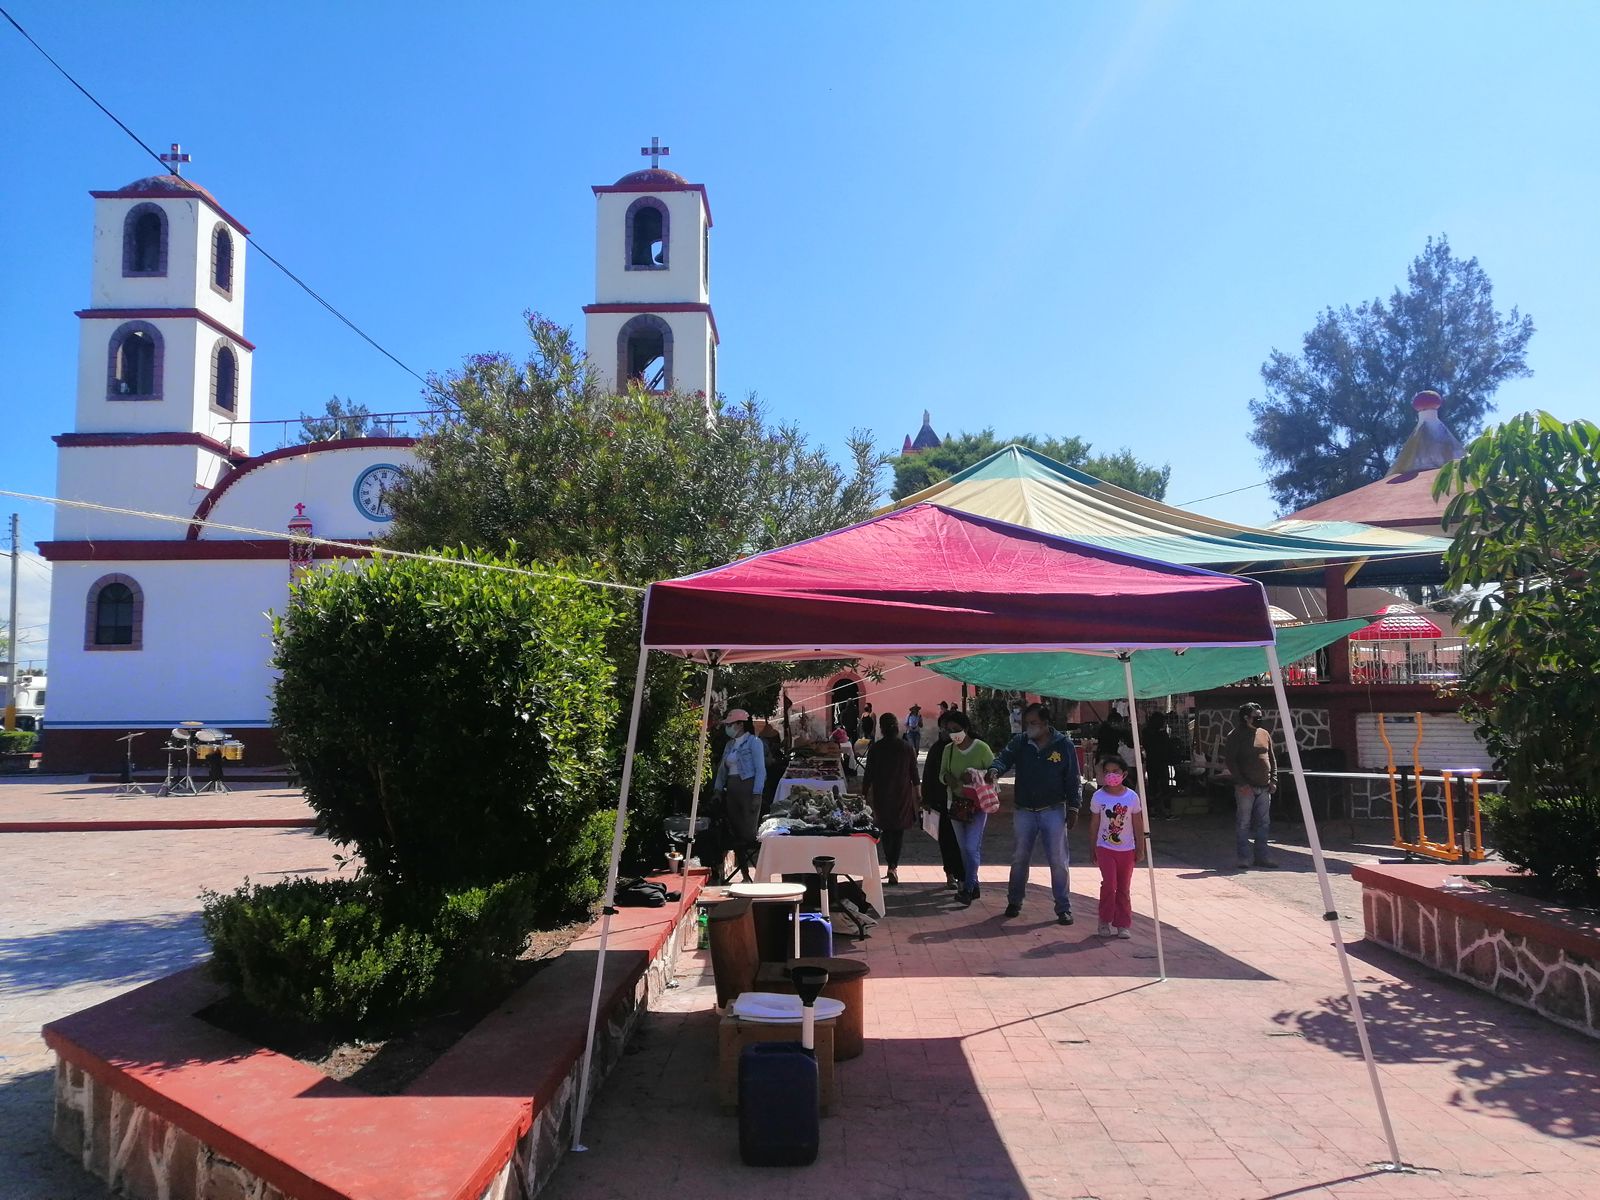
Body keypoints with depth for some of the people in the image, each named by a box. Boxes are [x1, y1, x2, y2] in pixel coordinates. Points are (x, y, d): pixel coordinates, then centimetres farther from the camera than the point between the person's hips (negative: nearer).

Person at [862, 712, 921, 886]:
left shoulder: (876, 748, -7)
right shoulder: (907, 747, -4)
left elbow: (868, 775, -5)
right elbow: (914, 774, 2)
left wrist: (864, 794, 5)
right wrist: (916, 793, 14)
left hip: (882, 795, 0)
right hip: (903, 795, 0)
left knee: (886, 830, 16)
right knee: (899, 830, 5)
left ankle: (891, 865, 17)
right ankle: (894, 866, -7)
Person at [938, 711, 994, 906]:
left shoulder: (982, 748, -11)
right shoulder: (948, 749, 2)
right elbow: (942, 773, 9)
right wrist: (947, 777, -14)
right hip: (957, 803, 5)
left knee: (971, 847, -11)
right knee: (964, 848, 11)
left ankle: (968, 889, -6)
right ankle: (973, 885, 23)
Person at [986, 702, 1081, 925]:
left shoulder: (1064, 745, -6)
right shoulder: (1020, 742, 0)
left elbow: (1072, 780, -2)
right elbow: (1004, 757, -12)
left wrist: (1073, 808, -4)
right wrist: (995, 770, -34)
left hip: (1053, 812, -2)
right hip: (1025, 812, 2)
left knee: (1058, 861, 1)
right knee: (1019, 858, 11)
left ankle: (1063, 908, 11)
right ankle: (1014, 902, 27)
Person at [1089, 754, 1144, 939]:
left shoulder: (1132, 797, -5)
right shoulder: (1098, 797, -5)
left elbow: (1138, 826, 2)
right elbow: (1095, 825, 3)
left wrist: (1140, 850, 3)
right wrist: (1093, 851, 6)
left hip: (1126, 849, 1)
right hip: (1105, 848, -1)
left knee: (1124, 889, 8)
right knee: (1109, 883, -12)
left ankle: (1123, 924, 18)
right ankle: (1105, 922, 2)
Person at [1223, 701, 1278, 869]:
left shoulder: (1264, 734, 13)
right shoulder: (1236, 735, -5)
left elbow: (1272, 759, 18)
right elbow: (1229, 759, -9)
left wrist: (1273, 779, 6)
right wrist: (1241, 783, -15)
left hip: (1264, 787, 6)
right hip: (1245, 787, -6)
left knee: (1263, 823, 8)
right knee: (1243, 823, -2)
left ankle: (1261, 856, 16)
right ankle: (1244, 858, 3)